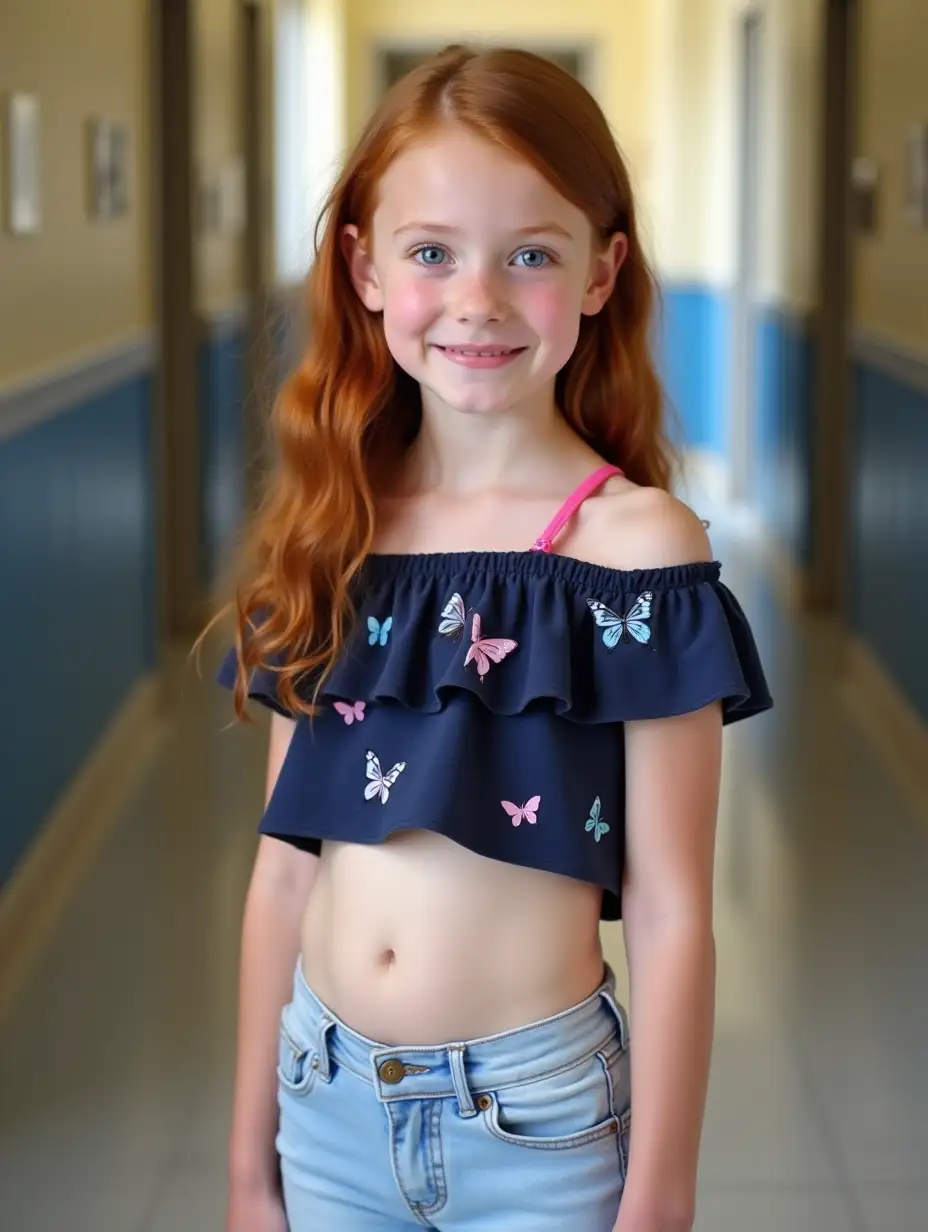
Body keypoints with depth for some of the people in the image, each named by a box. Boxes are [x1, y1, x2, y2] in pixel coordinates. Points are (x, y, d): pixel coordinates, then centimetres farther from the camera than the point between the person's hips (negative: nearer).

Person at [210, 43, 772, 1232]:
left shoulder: (636, 547, -11)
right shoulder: (329, 540, 1)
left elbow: (668, 914, -10)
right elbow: (285, 868, 6)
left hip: (537, 1121, -3)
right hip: (329, 1100, 4)